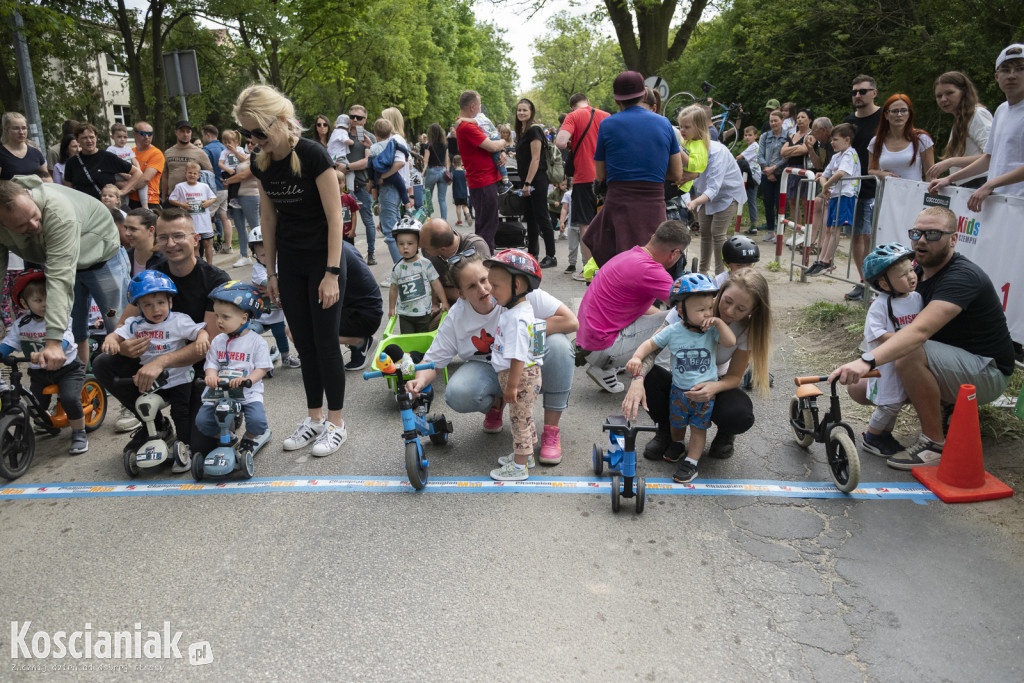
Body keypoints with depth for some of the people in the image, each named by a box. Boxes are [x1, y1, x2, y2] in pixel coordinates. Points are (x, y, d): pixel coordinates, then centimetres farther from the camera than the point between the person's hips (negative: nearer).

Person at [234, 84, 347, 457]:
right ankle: (314, 417, 23)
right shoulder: (261, 164, 1)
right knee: (303, 342, 10)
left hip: (322, 259, -6)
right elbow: (268, 217, 10)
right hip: (290, 263, 6)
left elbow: (334, 216, -17)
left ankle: (335, 423, 11)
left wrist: (331, 273, -19)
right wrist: (270, 271, 10)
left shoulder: (313, 156, -18)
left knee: (325, 341, -2)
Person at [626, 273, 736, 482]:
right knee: (676, 422, 22)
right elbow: (651, 343, -5)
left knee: (698, 427, 5)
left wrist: (718, 321, -26)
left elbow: (731, 342, -26)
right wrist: (637, 357, -21)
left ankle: (691, 463, 14)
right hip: (679, 389, 2)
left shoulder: (712, 331, -13)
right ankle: (677, 443, 50)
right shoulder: (673, 331, -13)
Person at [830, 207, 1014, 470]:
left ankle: (935, 445, -21)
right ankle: (945, 404, 13)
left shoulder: (962, 276, -25)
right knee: (860, 387, -3)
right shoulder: (919, 272, 4)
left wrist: (867, 361, -54)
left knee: (910, 355, -36)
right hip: (951, 366, 8)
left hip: (987, 373, -8)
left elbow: (920, 330, -40)